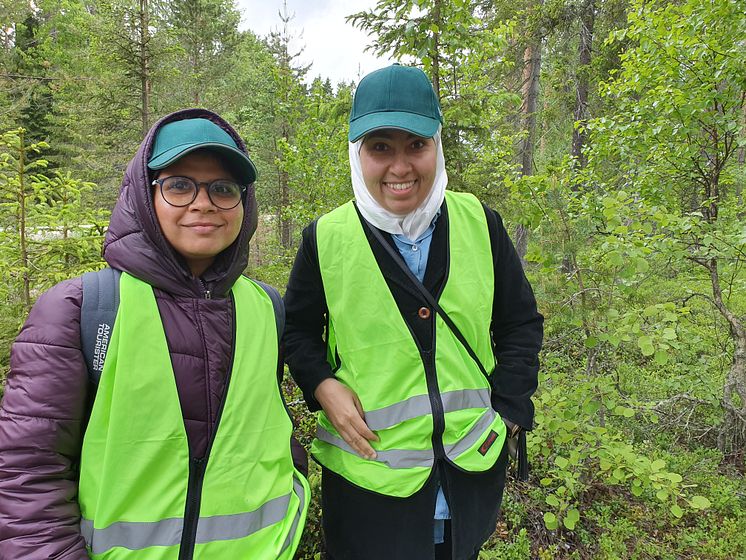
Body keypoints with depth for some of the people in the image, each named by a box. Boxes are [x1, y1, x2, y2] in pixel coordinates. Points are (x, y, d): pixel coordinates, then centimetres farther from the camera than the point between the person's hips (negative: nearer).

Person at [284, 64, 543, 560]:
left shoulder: (480, 225, -6)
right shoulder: (327, 239, -10)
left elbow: (522, 323, 3)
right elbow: (298, 330, 3)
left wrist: (509, 409, -4)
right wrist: (322, 385, -14)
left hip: (473, 468, 3)